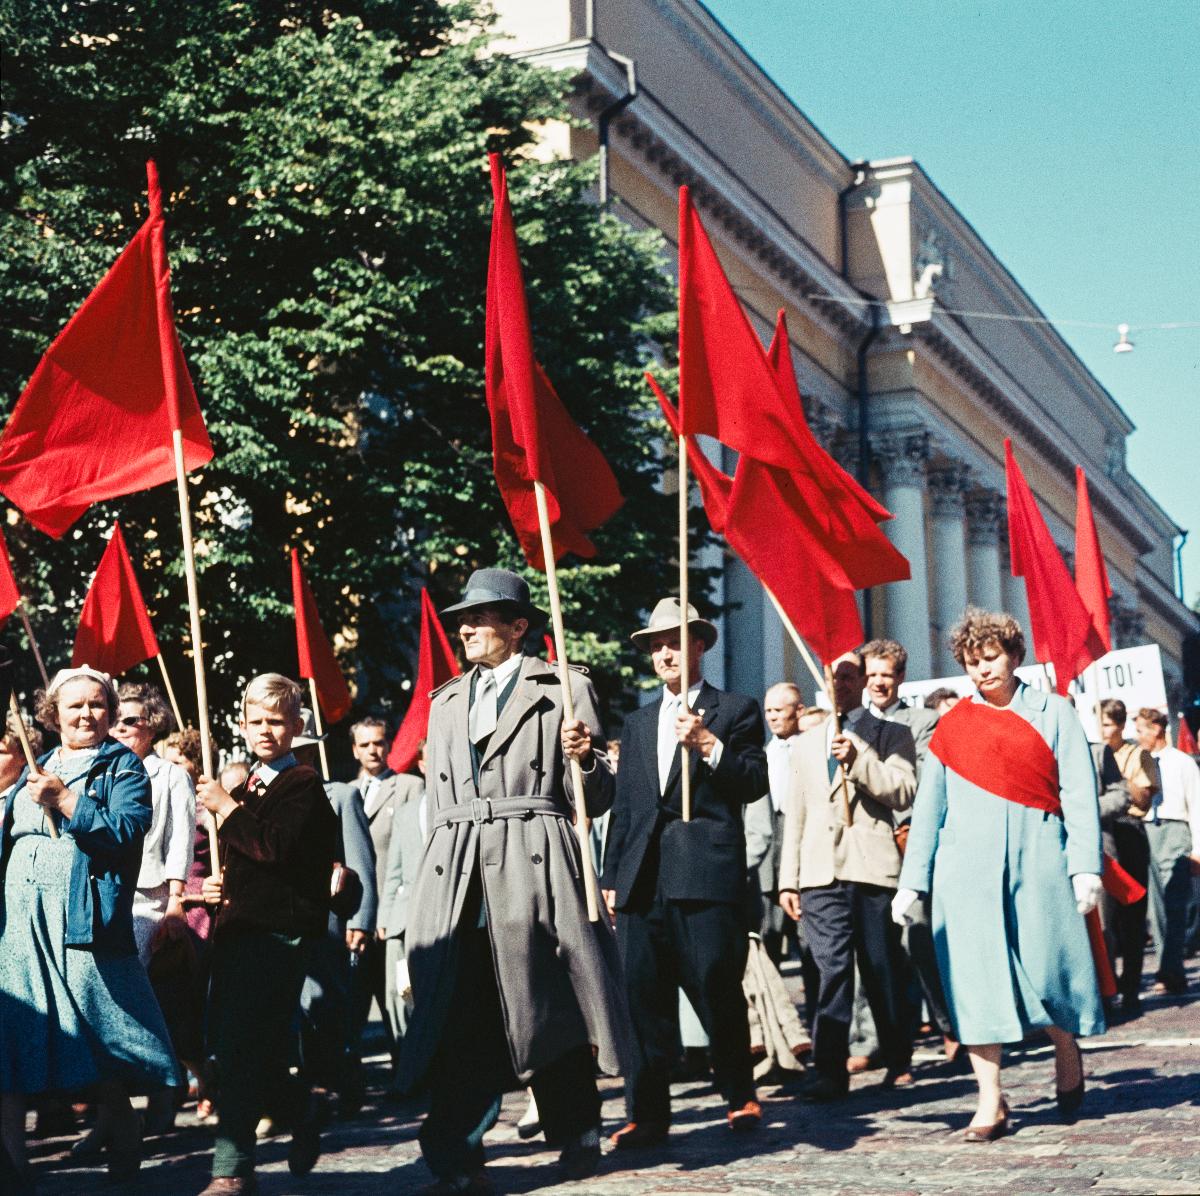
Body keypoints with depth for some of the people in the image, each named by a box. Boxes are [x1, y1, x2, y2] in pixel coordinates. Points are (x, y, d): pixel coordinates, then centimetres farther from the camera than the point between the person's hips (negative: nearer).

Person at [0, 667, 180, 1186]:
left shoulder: (122, 767, 5)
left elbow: (127, 830, -12)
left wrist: (66, 801, -17)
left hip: (82, 916, -5)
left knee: (101, 1044, -4)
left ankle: (122, 1148, 11)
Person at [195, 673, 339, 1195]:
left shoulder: (303, 785, -5)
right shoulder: (242, 791, 22)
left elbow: (276, 846, -20)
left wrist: (227, 809, -12)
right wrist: (217, 886, 13)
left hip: (277, 930, -9)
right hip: (237, 927, 9)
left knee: (240, 1048, -15)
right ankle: (299, 1127, 31)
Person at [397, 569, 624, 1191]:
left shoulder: (563, 689, 7)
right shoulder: (445, 702, 22)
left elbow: (595, 801, 5)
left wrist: (582, 760, -15)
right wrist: (431, 891, 17)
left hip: (534, 866, -4)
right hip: (455, 876, 4)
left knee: (548, 1007, 0)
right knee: (456, 1016, -4)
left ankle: (576, 1138, 16)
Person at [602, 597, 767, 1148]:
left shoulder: (736, 710, 8)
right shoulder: (637, 723, 22)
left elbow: (755, 783, -3)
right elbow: (623, 804, 20)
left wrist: (708, 745, -16)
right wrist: (611, 876, 15)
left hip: (708, 875, -4)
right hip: (643, 878, 4)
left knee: (717, 992, -4)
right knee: (644, 999, 2)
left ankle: (740, 1096, 13)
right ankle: (646, 1113, 5)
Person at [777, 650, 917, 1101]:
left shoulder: (892, 735, 11)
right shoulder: (807, 744, 22)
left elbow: (904, 793, -4)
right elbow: (795, 815, 20)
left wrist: (859, 761, -16)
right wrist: (788, 879, 13)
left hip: (872, 868, -2)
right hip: (821, 872, 2)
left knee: (883, 970, 2)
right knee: (832, 969, -8)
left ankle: (898, 1060, 16)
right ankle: (829, 1070, -11)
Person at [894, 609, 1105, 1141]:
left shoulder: (1053, 712, 8)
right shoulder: (952, 725, 12)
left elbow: (1078, 792, 2)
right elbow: (928, 805, 13)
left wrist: (1085, 865, -8)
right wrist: (911, 881, 8)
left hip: (1037, 858, -1)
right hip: (967, 863, 1)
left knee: (1047, 966, -1)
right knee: (975, 973, -4)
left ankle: (1067, 1054, 29)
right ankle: (990, 1102, -1)